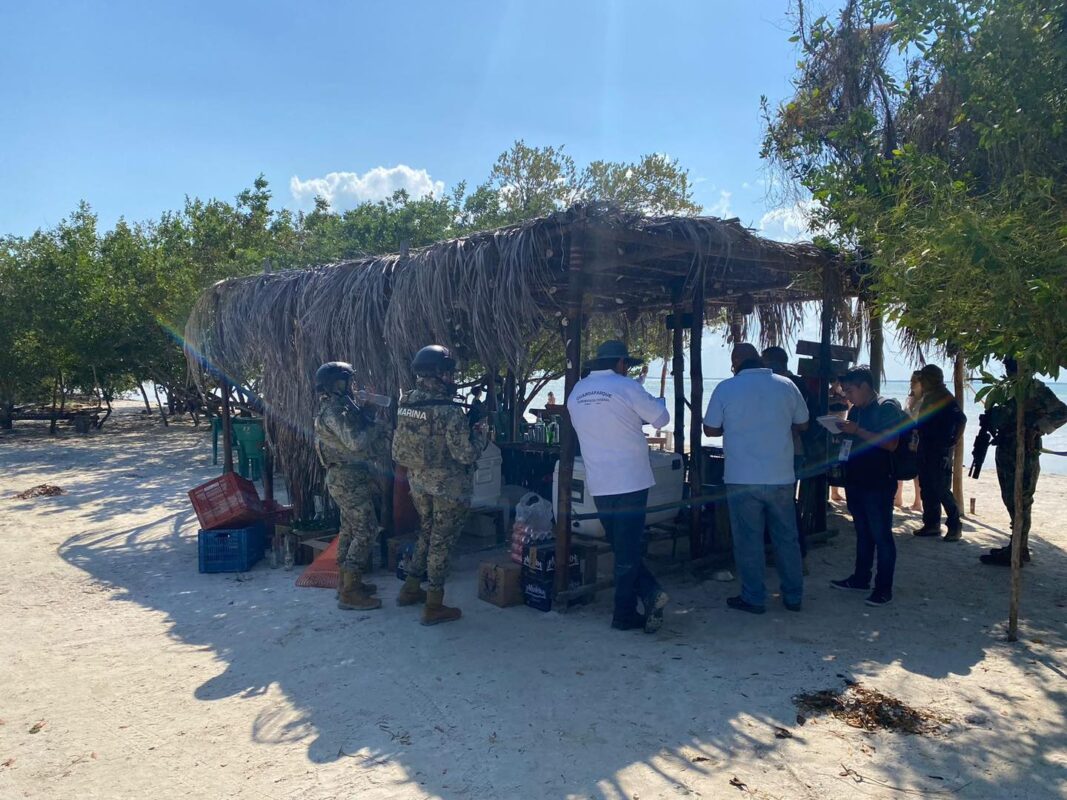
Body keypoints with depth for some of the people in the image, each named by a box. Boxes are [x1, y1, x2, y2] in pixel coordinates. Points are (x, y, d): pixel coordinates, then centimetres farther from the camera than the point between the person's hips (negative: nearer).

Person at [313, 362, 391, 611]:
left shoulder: (339, 408, 14)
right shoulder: (335, 411, -18)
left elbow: (355, 438, 14)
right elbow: (356, 442, -27)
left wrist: (369, 414, 5)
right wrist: (378, 426, -14)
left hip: (345, 479, 10)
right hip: (349, 480, -10)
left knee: (350, 530, 16)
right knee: (366, 531, -9)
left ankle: (345, 582, 24)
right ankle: (349, 593, -6)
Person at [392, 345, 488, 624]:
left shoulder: (406, 404, 0)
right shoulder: (449, 411, -22)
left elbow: (398, 450, 8)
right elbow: (466, 454, -20)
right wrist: (481, 433, -3)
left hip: (418, 481, 7)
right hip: (448, 485, -7)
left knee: (426, 533, 24)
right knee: (441, 541, 3)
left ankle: (410, 589, 32)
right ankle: (434, 607, 11)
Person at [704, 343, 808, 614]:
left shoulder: (726, 388, -7)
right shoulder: (786, 385, 0)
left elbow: (710, 429, -1)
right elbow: (802, 425, 10)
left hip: (742, 479, -3)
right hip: (781, 477, 3)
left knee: (748, 540, 7)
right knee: (787, 538, 14)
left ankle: (754, 599, 15)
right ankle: (793, 596, 24)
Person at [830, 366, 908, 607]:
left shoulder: (887, 407, -9)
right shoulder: (855, 410, 14)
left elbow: (891, 443, -18)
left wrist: (857, 431, -21)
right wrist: (842, 432, 6)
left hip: (879, 484, -8)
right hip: (855, 482, 8)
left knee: (881, 535, -2)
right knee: (863, 533, 17)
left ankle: (884, 589, 4)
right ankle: (861, 578, 27)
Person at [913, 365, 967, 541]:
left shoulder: (945, 398, -13)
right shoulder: (928, 396, 13)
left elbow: (961, 419, -21)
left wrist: (953, 442, -18)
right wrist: (920, 443, 13)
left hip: (940, 451, -9)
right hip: (926, 450, 9)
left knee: (941, 490, -7)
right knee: (927, 488, 12)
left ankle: (955, 526, 3)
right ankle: (931, 524, 20)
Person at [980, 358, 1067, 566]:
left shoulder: (1035, 388, -9)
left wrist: (1035, 428, -24)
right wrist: (990, 418, 0)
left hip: (1024, 454, -8)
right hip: (1005, 453, 8)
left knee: (1020, 504, -5)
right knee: (1011, 501, 14)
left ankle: (1015, 554, -1)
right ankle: (1019, 547, 24)